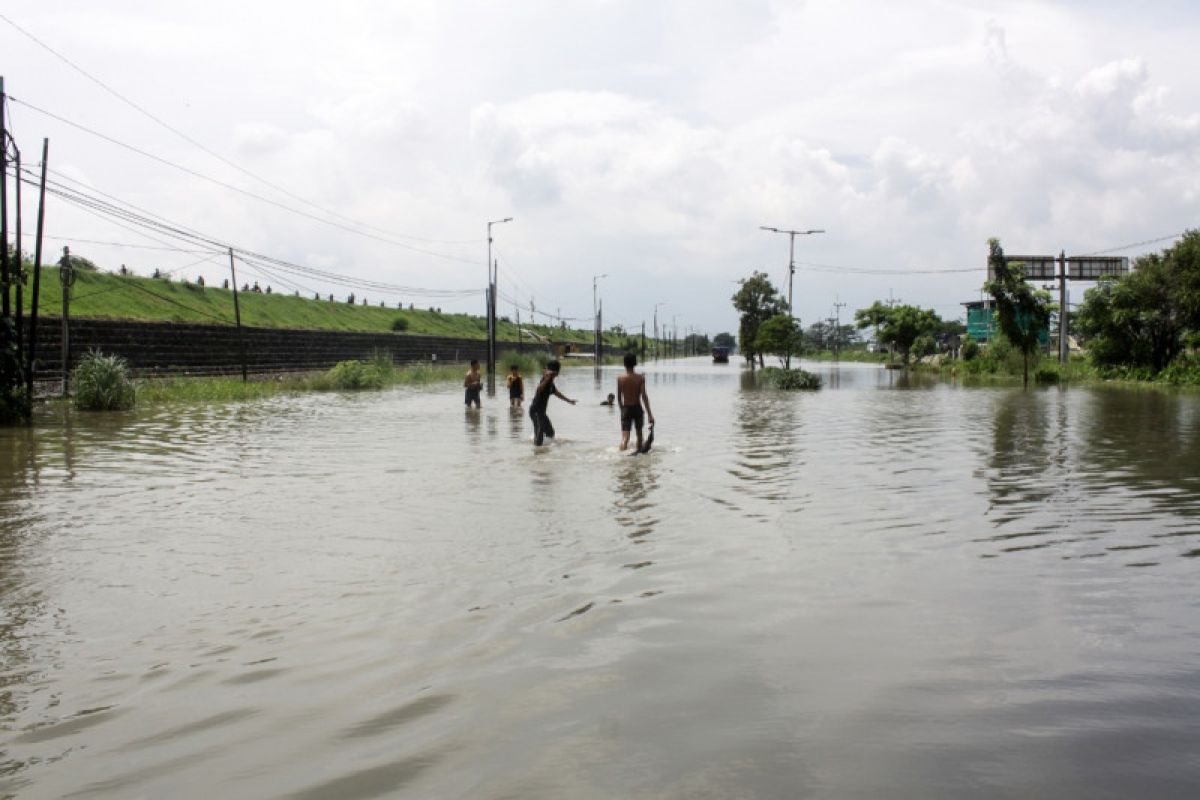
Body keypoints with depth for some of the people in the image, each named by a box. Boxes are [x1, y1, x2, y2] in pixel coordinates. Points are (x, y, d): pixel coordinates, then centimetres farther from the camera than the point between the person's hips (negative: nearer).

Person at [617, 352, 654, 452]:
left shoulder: (620, 378, -6)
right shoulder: (640, 378, -10)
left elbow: (619, 397, 2)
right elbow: (644, 396, -15)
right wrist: (649, 414, -15)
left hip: (626, 409, 0)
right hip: (637, 408, 0)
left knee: (625, 437, -5)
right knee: (639, 433, 22)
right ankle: (639, 452, 35)